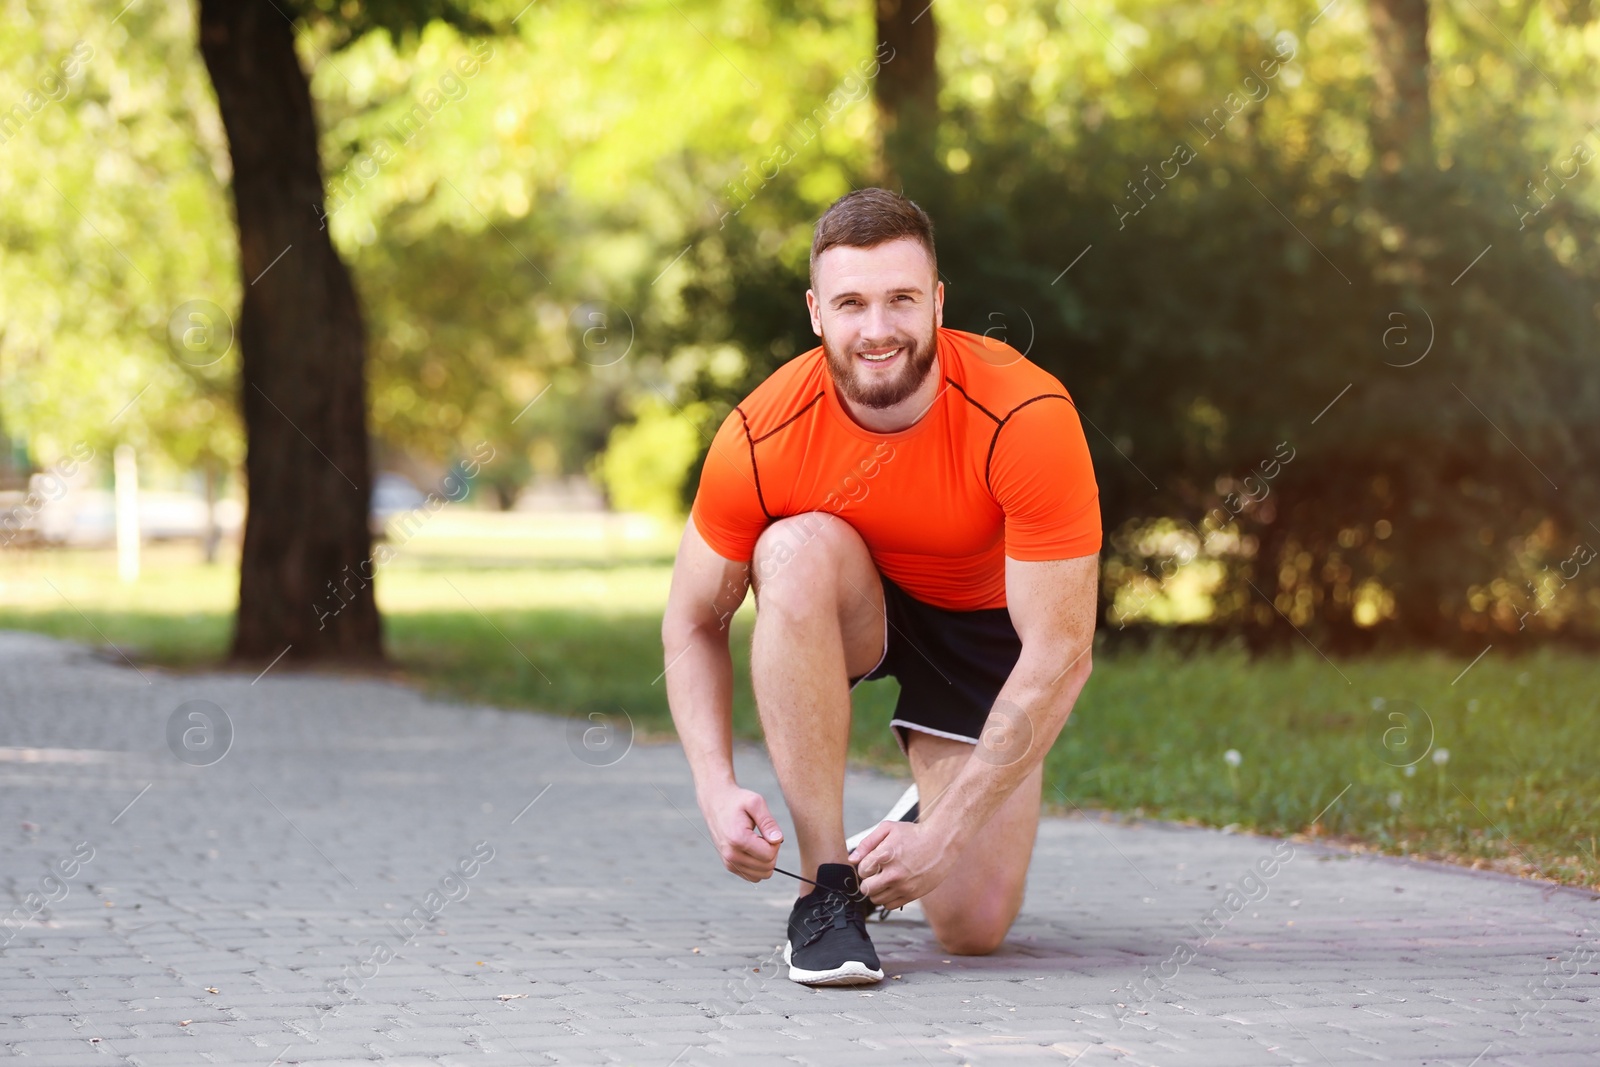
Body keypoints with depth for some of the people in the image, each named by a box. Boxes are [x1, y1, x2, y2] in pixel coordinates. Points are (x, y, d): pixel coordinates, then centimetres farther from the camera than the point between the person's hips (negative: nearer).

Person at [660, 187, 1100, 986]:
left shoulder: (1029, 418, -32)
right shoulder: (760, 439, -25)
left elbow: (1060, 655, -29)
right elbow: (694, 622, -12)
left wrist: (946, 835, -32)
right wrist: (718, 790, -28)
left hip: (987, 622, -1)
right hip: (852, 610, 1)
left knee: (972, 928, -14)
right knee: (797, 551, -36)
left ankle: (929, 823, 25)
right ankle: (825, 885, -27)